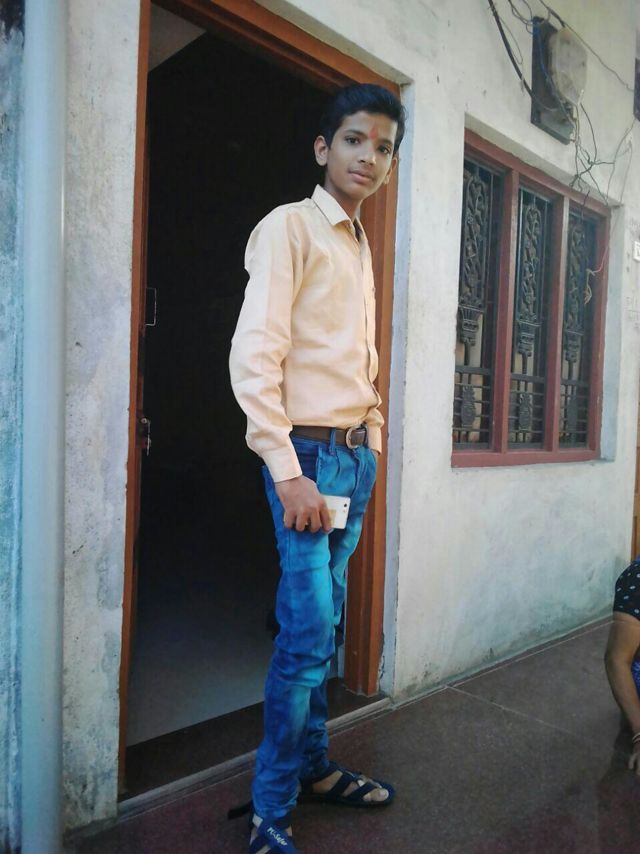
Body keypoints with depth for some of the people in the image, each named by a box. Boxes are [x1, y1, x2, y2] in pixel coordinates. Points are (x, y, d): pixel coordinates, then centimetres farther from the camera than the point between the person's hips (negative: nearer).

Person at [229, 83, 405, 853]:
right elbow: (253, 354, -14)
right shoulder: (289, 226, -4)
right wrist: (288, 473, -18)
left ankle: (314, 766, 30)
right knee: (308, 631, -7)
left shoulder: (360, 245, 20)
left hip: (355, 453, 7)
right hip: (309, 452, -7)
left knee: (326, 624, 13)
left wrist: (373, 443, 14)